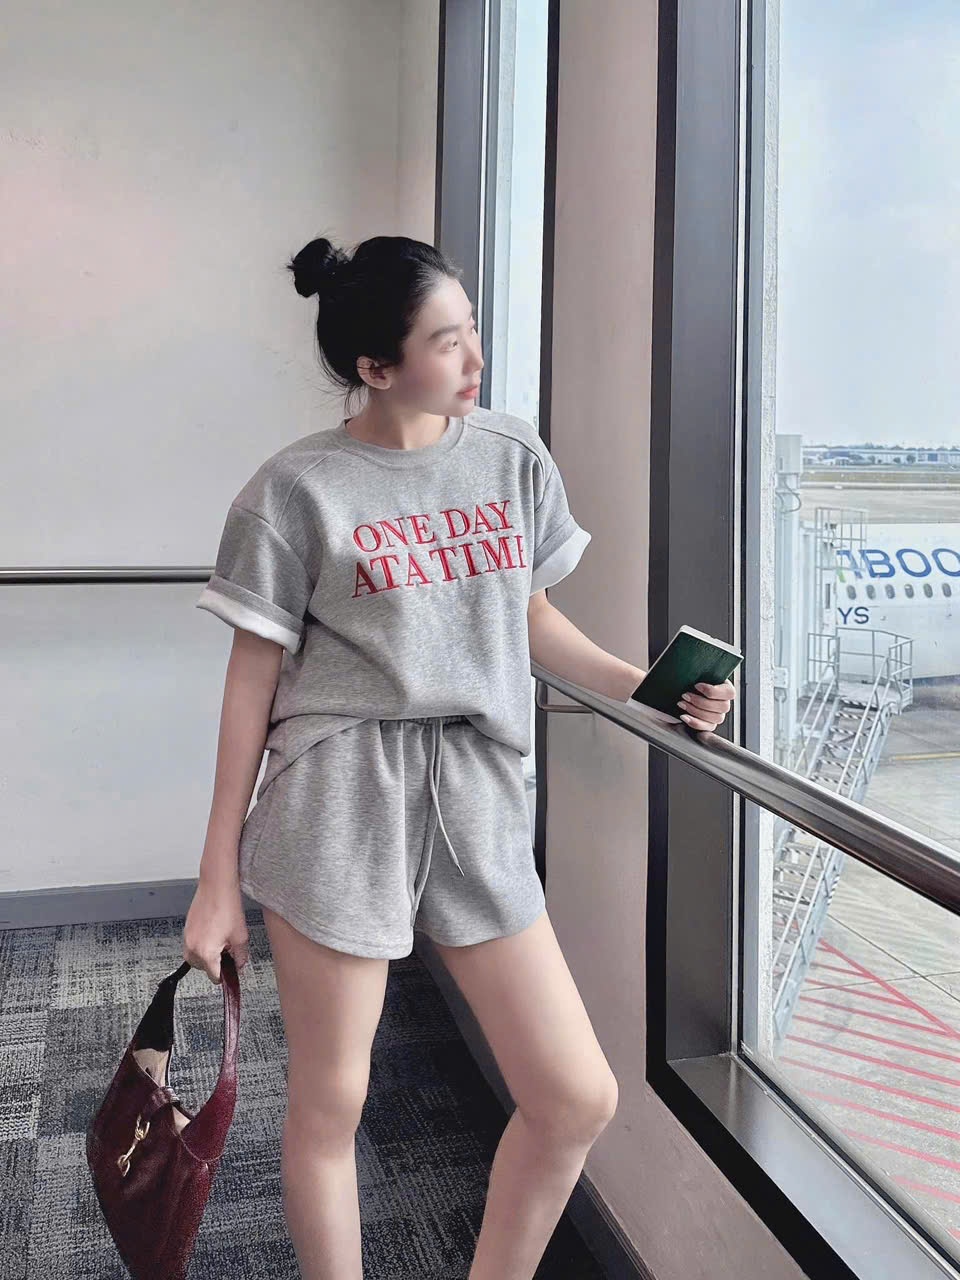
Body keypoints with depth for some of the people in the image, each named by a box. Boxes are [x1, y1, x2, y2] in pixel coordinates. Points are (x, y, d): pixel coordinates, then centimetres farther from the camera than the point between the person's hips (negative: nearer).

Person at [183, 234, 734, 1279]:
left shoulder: (515, 459, 6)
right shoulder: (297, 490, -5)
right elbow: (254, 678, -1)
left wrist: (642, 685, 4)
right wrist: (219, 876, 1)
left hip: (476, 802, 4)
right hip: (338, 804, -4)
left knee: (579, 1099, 6)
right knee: (329, 1107, 9)